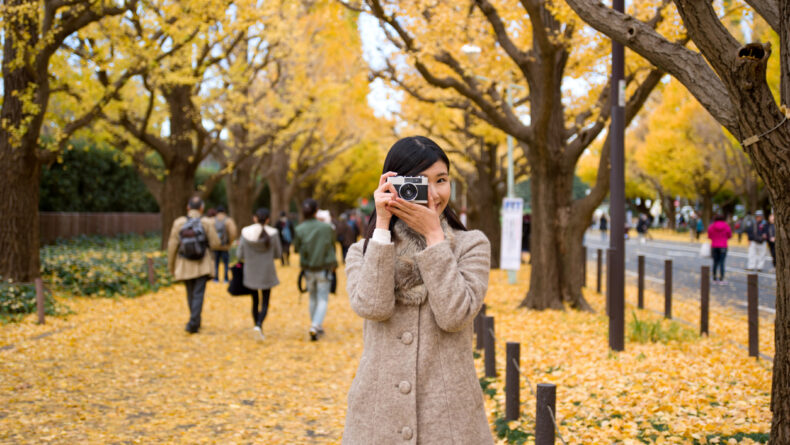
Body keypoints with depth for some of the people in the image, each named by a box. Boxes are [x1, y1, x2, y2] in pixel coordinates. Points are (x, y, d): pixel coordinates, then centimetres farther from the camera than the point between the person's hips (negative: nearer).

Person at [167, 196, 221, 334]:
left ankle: (195, 321, 31)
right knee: (198, 295, -1)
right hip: (202, 265, -2)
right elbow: (215, 244, -7)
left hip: (185, 265, 2)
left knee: (191, 293, 19)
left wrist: (171, 266, 4)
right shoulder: (206, 223, -10)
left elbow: (172, 246, -6)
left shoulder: (178, 223, -7)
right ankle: (193, 323, -13)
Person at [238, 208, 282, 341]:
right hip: (266, 274, -2)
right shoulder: (272, 233, -11)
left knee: (255, 301, 17)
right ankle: (259, 325, -19)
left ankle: (257, 327, 22)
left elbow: (240, 255, -4)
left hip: (251, 274, 2)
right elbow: (278, 254, 0)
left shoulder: (245, 232, -8)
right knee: (265, 303, 4)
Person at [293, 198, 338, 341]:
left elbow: (296, 248, 1)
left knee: (313, 299, 19)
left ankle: (317, 327, 27)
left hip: (308, 269, 2)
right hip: (323, 269, -2)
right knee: (323, 300, 2)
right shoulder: (326, 227, -12)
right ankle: (315, 326, -16)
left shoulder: (300, 230, -12)